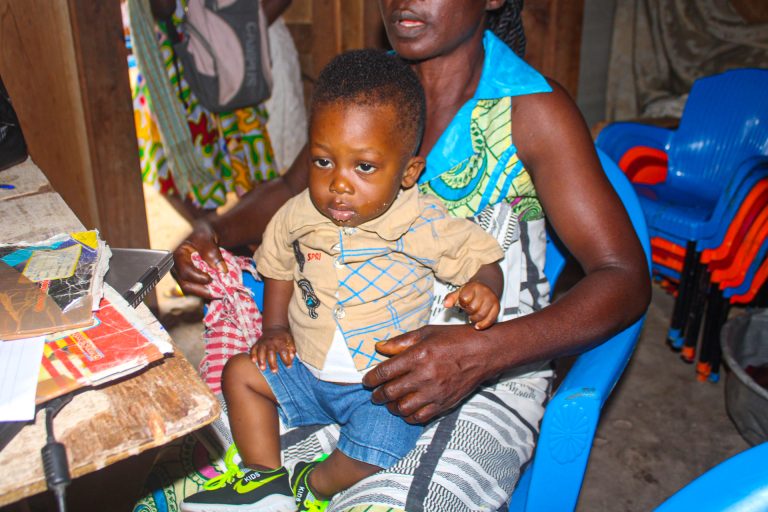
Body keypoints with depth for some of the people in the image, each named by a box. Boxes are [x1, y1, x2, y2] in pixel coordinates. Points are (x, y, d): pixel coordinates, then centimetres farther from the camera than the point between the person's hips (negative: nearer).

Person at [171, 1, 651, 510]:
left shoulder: (533, 108, -9)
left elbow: (626, 278, -14)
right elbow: (289, 190, 20)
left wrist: (483, 351, -30)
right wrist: (212, 232, -1)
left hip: (488, 377, -4)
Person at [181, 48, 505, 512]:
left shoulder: (425, 226, -19)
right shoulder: (299, 216, -7)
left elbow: (483, 260, -9)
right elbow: (279, 266, 12)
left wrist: (483, 290, -32)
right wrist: (275, 329, 3)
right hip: (306, 371, 5)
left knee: (370, 455, -21)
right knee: (241, 372, 1)